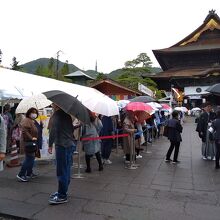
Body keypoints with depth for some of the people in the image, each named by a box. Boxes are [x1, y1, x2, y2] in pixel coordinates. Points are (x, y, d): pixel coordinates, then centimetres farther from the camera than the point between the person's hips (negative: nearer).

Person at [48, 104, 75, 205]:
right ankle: (62, 191, 29)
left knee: (62, 171, -3)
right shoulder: (67, 114, 14)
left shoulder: (56, 115, -11)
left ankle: (62, 196, 4)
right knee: (66, 170, 16)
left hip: (61, 145, -9)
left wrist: (50, 145, -9)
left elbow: (53, 131, -16)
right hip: (69, 144, 9)